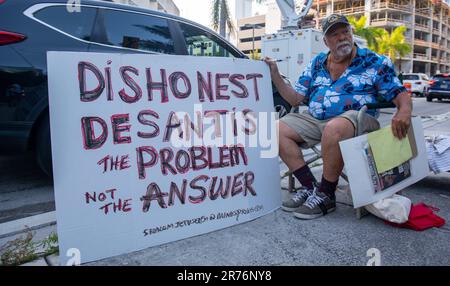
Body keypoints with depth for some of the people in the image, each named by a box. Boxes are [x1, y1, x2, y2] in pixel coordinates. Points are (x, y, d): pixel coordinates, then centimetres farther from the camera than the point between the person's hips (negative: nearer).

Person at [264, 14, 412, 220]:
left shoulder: (374, 62, 5)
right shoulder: (316, 64, 16)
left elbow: (401, 95, 1)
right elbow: (295, 98, 15)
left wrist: (404, 112, -23)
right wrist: (275, 75, 3)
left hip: (357, 119, -5)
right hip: (315, 119, 5)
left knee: (333, 128, -39)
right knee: (279, 129, -15)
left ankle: (325, 196, -20)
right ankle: (310, 187, -12)